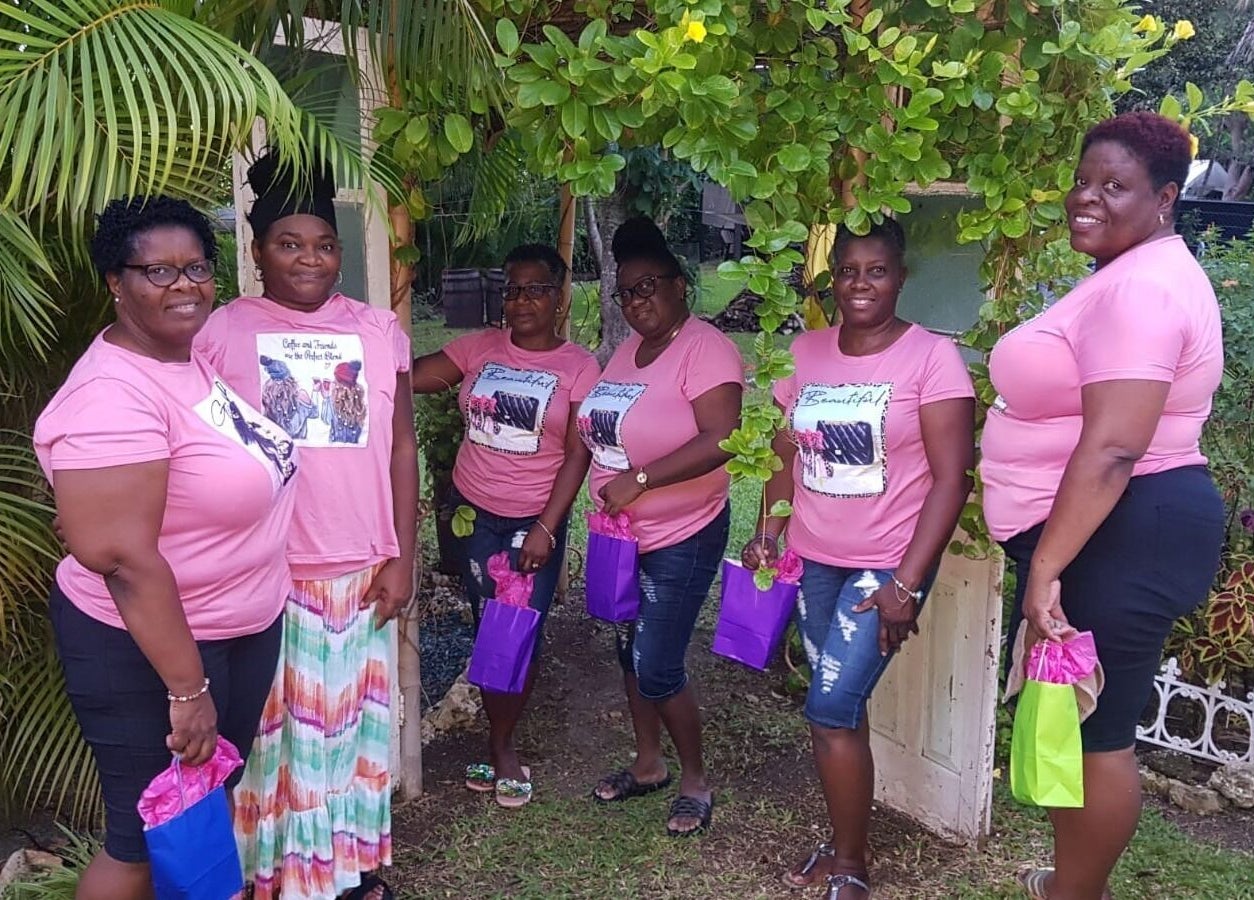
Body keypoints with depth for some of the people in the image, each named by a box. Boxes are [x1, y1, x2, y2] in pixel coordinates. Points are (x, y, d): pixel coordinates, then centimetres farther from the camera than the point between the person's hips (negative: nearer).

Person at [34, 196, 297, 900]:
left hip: (246, 629, 9)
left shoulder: (191, 357, 3)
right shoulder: (115, 394, -26)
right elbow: (124, 560, -28)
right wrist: (187, 688, -24)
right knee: (150, 838, 10)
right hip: (145, 644, -9)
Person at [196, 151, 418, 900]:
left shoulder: (380, 330, 4)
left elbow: (401, 447, 5)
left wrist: (403, 557, 1)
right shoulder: (224, 331, -2)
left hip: (361, 569, 2)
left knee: (354, 719, 14)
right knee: (272, 725, 9)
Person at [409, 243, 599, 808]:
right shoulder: (479, 348, 2)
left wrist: (546, 528, -14)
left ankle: (500, 746, 25)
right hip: (473, 512, 2)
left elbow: (576, 455, -8)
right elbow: (407, 377, -8)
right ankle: (502, 748, 25)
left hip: (535, 521, -2)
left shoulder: (579, 367, -4)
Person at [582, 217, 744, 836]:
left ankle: (694, 781, 20)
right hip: (622, 532, 8)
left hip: (682, 537, -8)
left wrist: (638, 480, -28)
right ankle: (647, 764, 38)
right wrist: (607, 498, 6)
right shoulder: (627, 350, 8)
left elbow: (721, 439, -29)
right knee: (631, 651, 18)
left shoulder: (704, 348, -18)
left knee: (656, 669, -3)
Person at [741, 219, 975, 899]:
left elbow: (950, 478, -12)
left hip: (888, 565, -5)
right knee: (840, 707, 13)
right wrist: (767, 531, 3)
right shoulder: (807, 352, 5)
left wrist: (907, 583, -16)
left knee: (830, 707, -8)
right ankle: (844, 846, 31)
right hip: (814, 559, 5)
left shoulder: (931, 357, -10)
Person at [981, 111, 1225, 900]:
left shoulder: (1140, 287, -18)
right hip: (1104, 531, 11)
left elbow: (1112, 450, -27)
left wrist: (1045, 567, -27)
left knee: (1090, 732, 2)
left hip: (1121, 536, -11)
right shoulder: (1130, 275, 16)